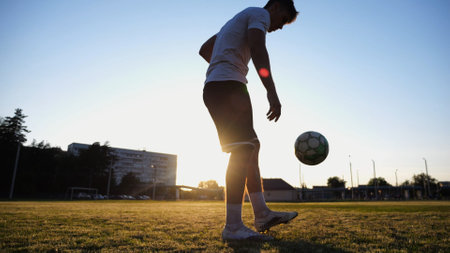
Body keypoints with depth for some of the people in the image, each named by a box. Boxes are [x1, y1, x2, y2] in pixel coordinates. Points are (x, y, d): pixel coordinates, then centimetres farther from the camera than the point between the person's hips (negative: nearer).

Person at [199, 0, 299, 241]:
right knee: (243, 151, -16)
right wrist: (272, 92, -26)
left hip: (212, 88, 10)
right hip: (229, 86, -10)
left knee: (251, 147, 7)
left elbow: (204, 50, 35)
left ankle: (262, 214, 8)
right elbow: (257, 49, -18)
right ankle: (233, 227, -17)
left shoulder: (238, 20, 32)